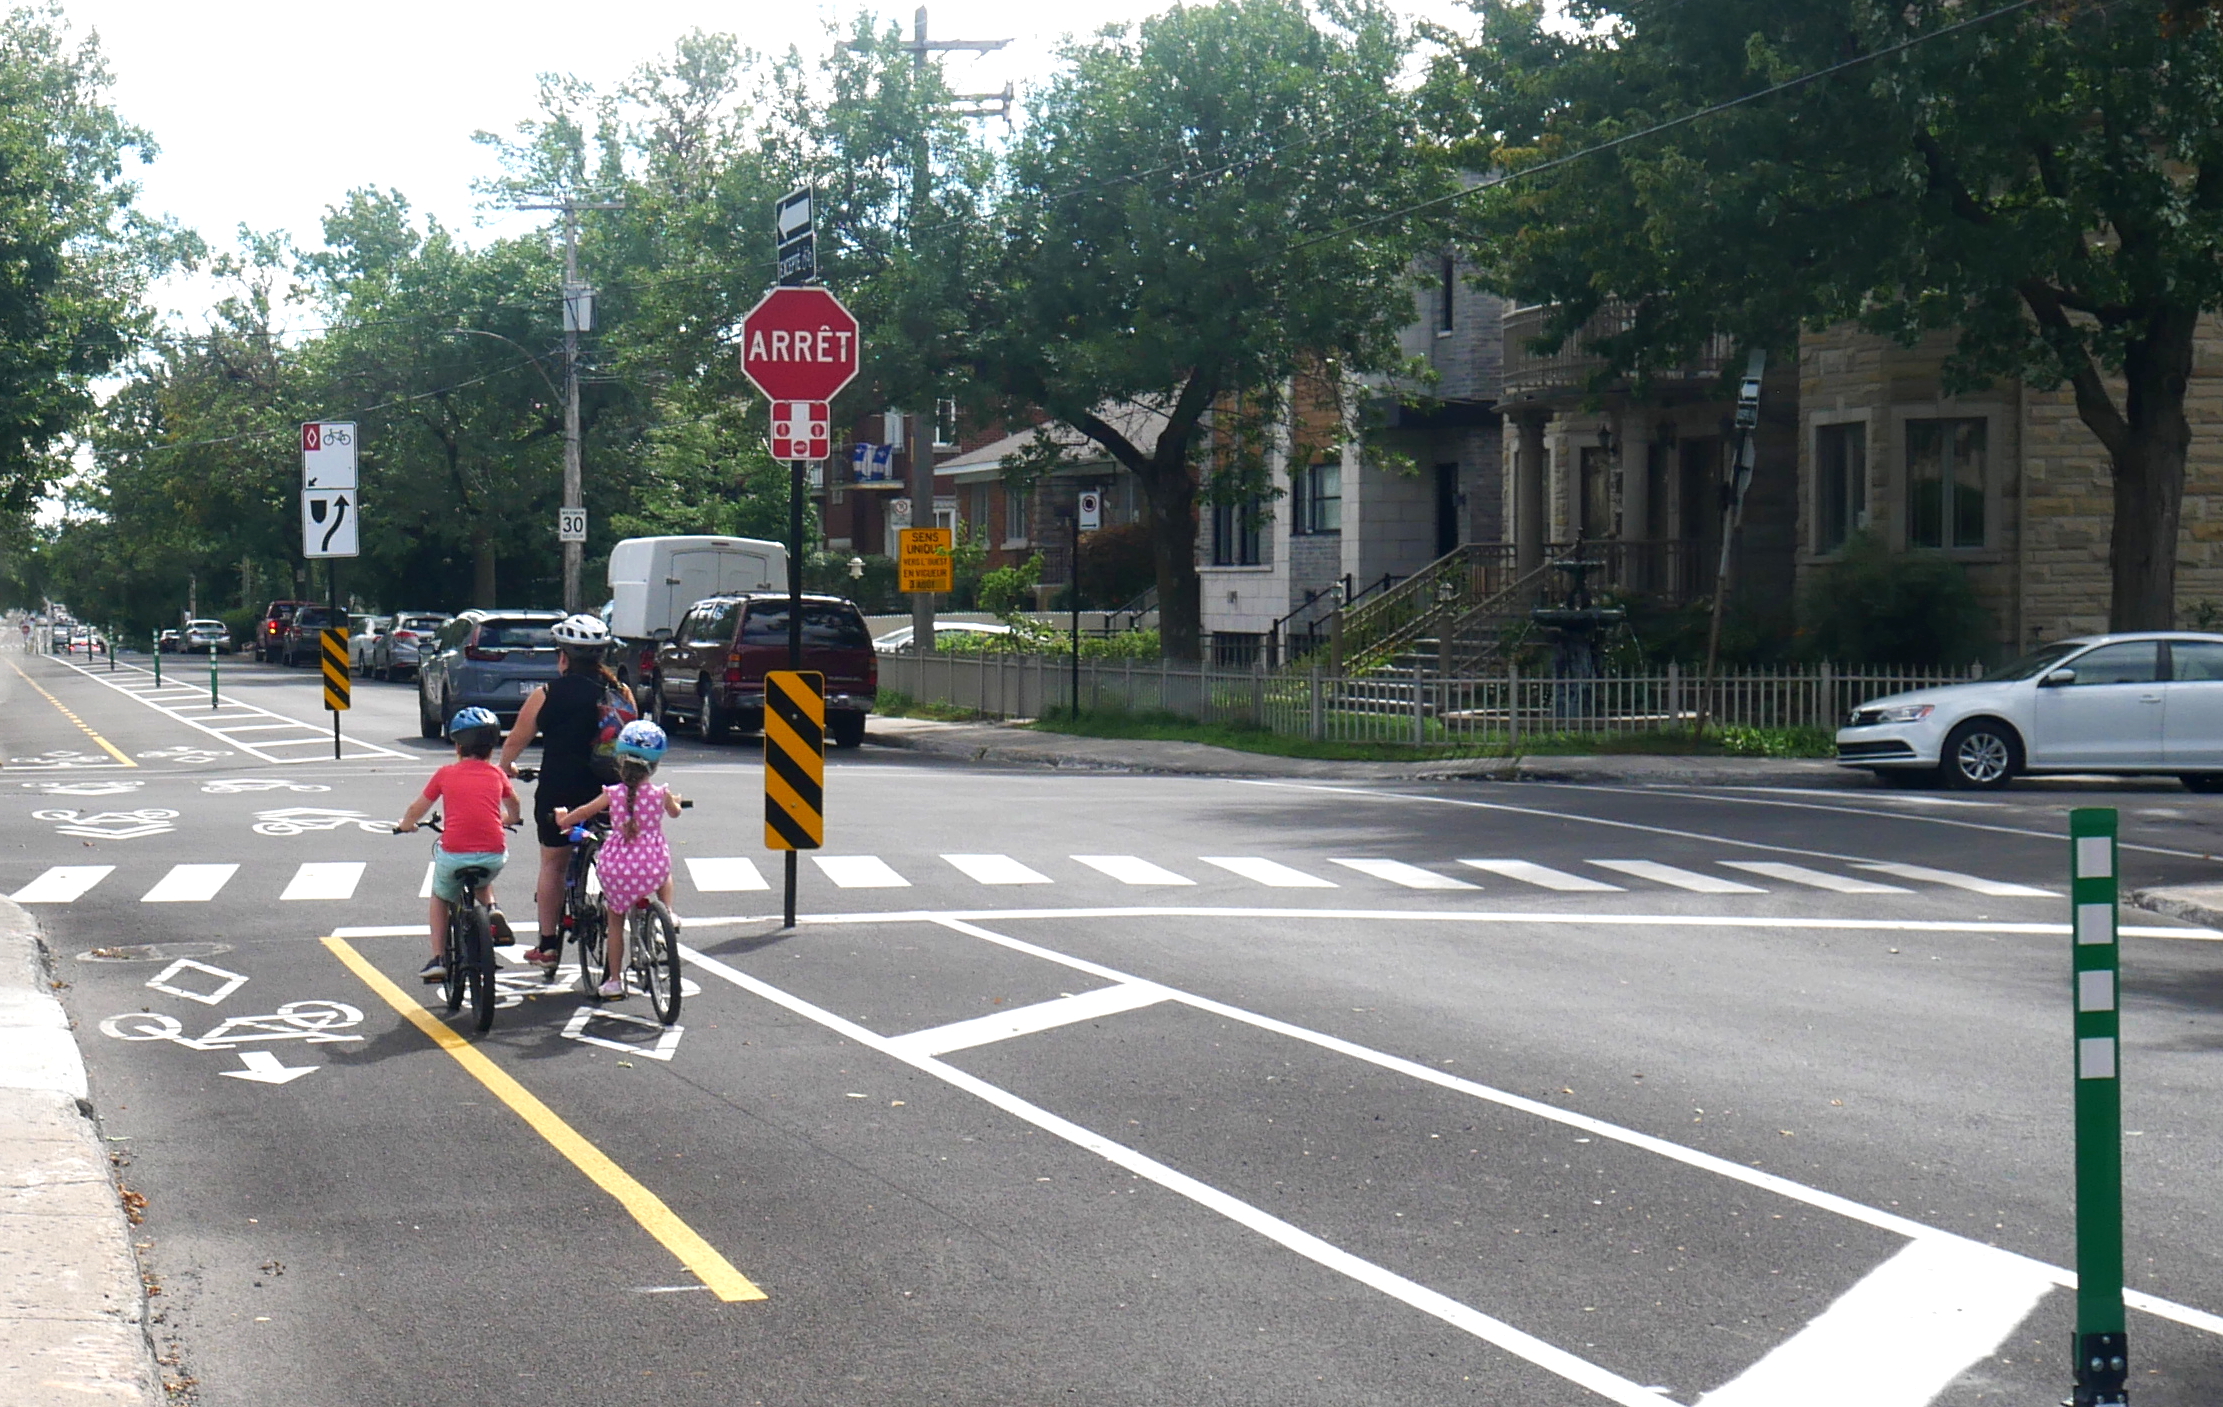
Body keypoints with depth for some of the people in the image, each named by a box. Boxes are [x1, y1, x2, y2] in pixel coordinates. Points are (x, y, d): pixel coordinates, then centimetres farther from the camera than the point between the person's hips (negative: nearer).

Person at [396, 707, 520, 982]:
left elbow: (416, 810, 19)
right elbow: (513, 808, 32)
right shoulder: (496, 774, 13)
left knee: (441, 897, 27)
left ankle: (438, 959, 19)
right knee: (483, 881, 37)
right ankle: (493, 910, 10)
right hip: (494, 855, 2)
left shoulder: (446, 774, 9)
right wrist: (507, 820, 54)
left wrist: (404, 825, 40)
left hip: (454, 854, -2)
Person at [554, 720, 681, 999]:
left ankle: (614, 980, 20)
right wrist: (674, 800, 46)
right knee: (665, 874, 37)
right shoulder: (661, 794, -2)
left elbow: (583, 812, 13)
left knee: (616, 920, 18)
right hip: (652, 866, 0)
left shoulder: (613, 794, -3)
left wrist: (564, 819, 34)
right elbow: (674, 811, 22)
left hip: (617, 869, 0)